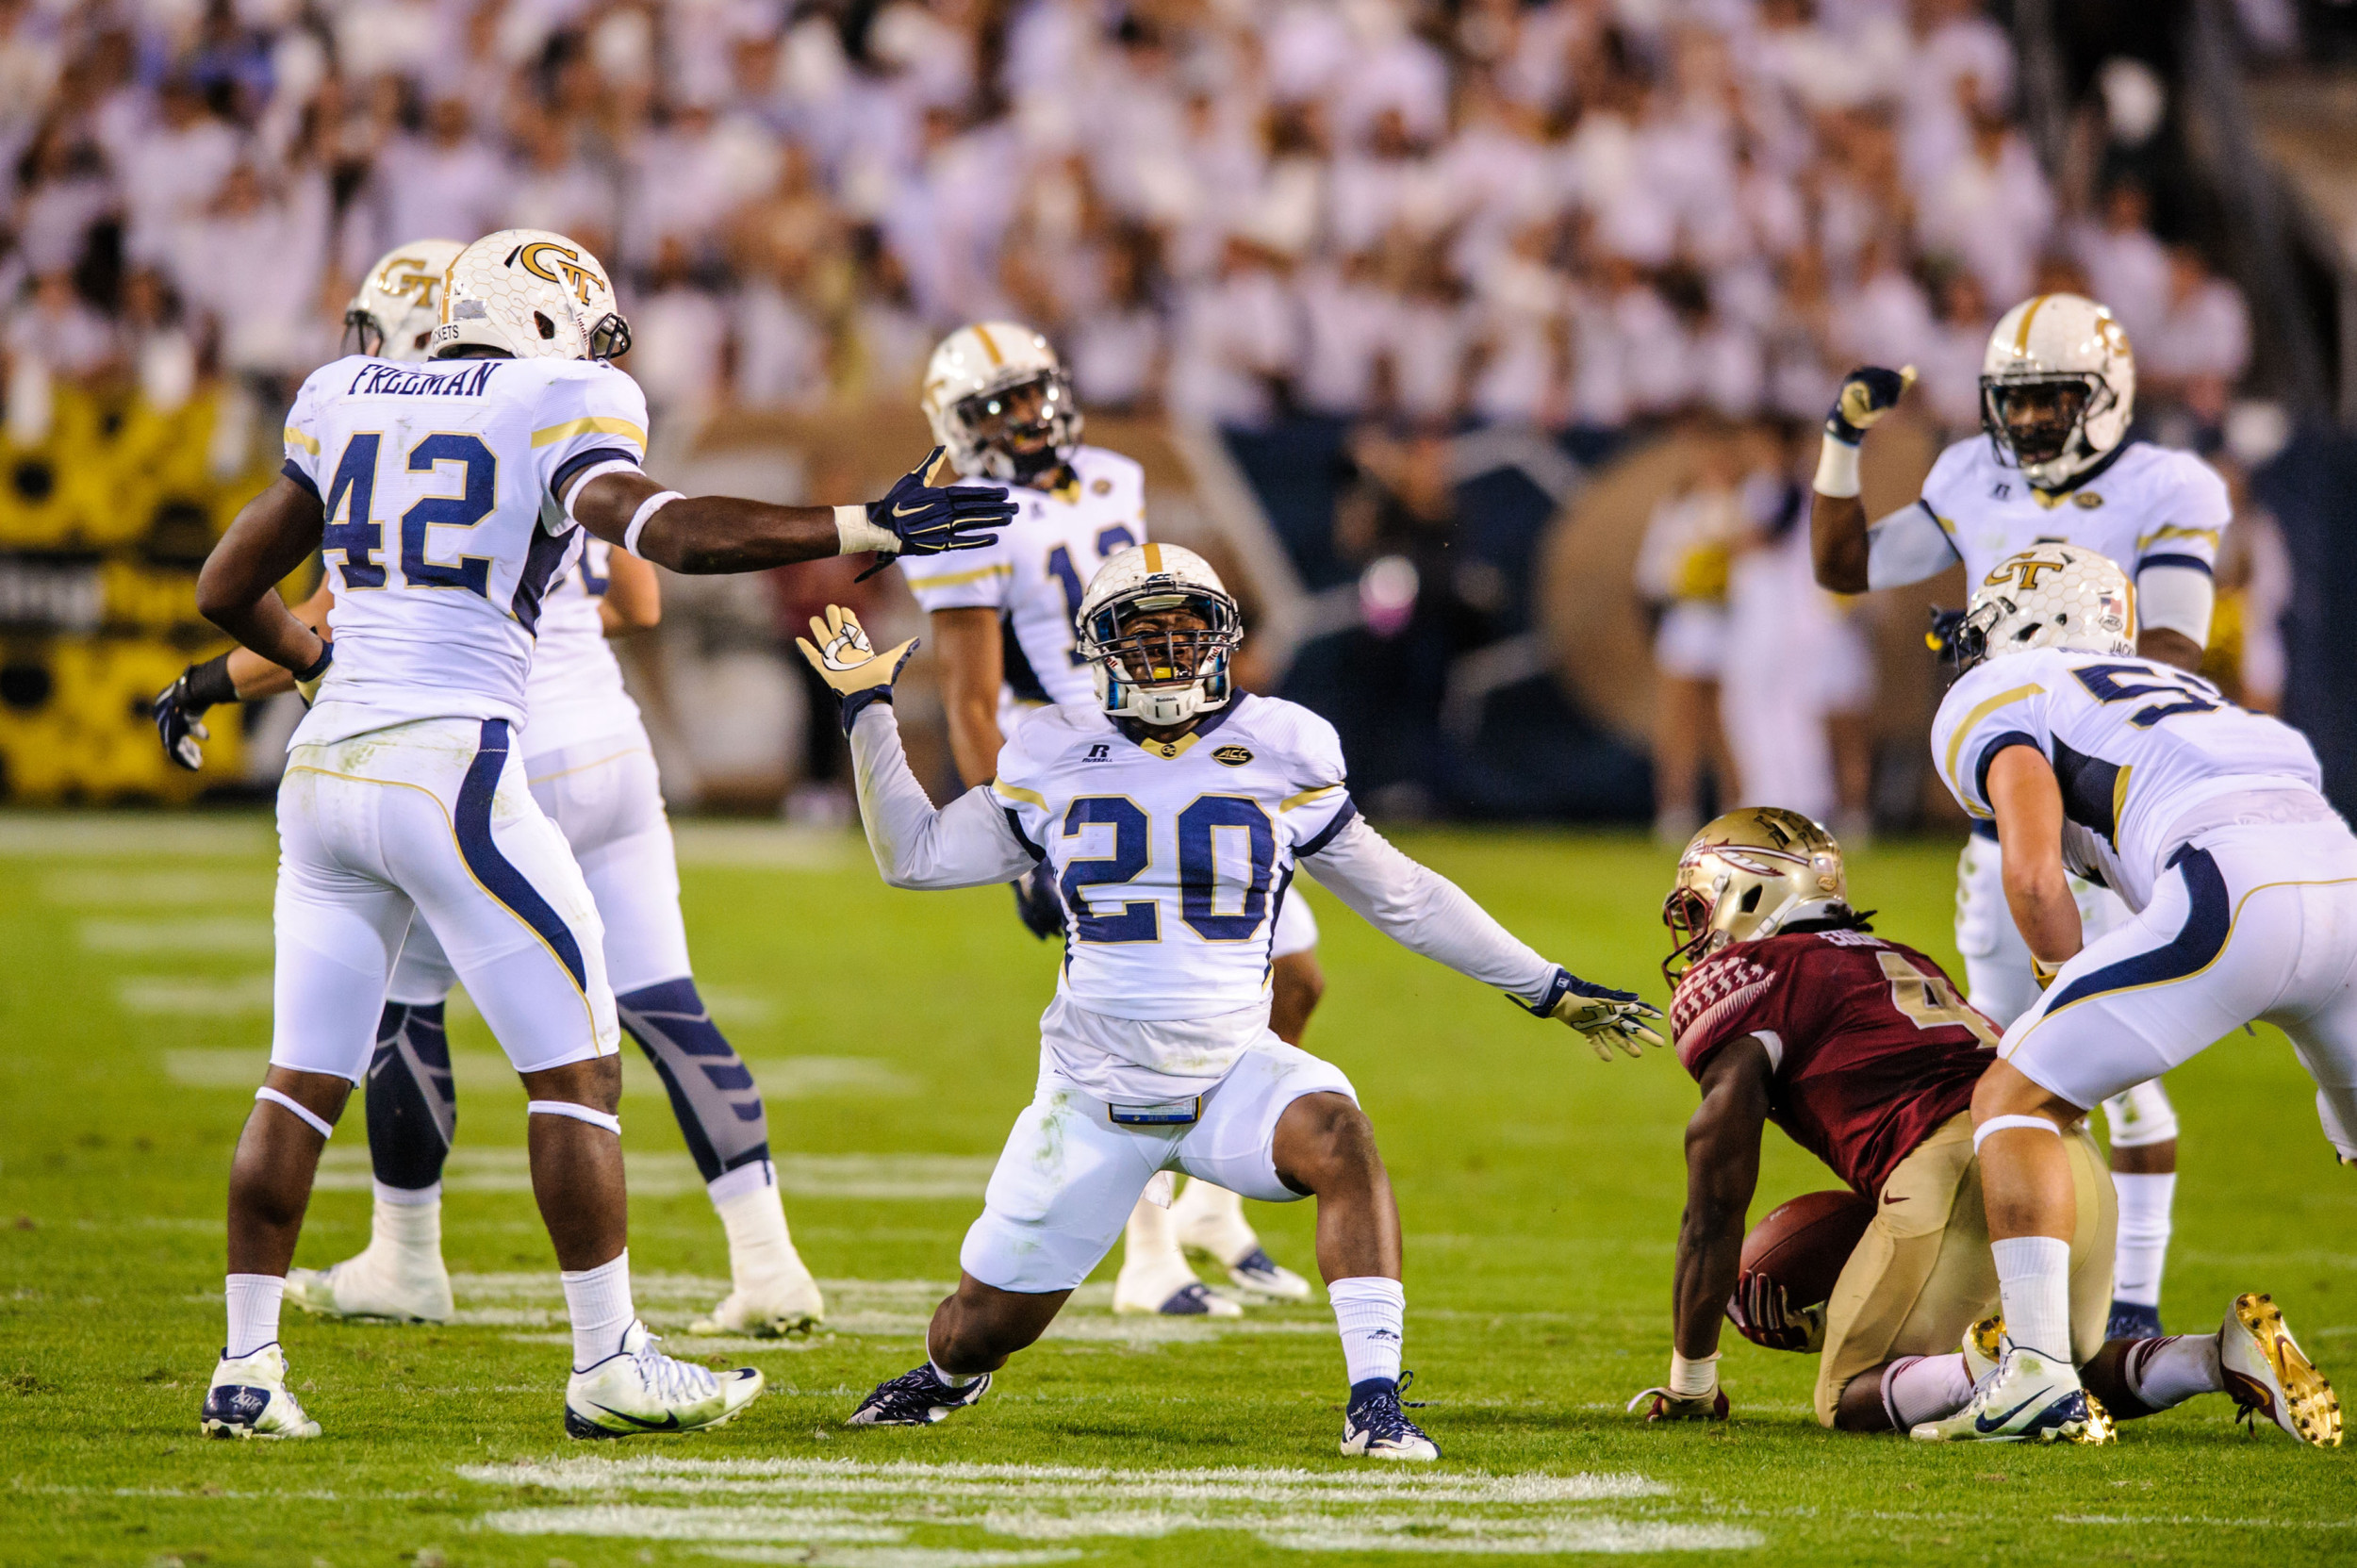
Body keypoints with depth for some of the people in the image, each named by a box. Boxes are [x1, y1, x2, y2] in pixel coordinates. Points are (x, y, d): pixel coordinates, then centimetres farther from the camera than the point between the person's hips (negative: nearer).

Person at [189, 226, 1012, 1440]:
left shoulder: (347, 401, 15)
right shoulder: (554, 410, -2)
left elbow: (227, 589, 20)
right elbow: (660, 528, -20)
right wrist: (865, 529, -18)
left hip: (324, 762, 6)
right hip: (450, 768, -6)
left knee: (304, 1079, 12)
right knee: (575, 1071, 3)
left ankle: (246, 1364, 9)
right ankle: (608, 1363, 3)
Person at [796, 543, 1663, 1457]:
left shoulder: (1278, 756, 1)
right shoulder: (1057, 763, 3)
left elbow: (1404, 898, 9)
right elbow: (915, 856, 12)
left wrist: (1549, 990, 10)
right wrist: (868, 711, 8)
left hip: (1234, 1075, -1)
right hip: (1095, 1096, 1)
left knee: (1336, 1136, -35)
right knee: (986, 1329, 5)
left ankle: (1374, 1404, -33)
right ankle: (949, 1376, 44)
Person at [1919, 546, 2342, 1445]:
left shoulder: (1993, 698, 15)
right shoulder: (2176, 690, 38)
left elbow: (2035, 877, 2)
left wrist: (2070, 991, 17)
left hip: (2238, 891, -7)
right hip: (2343, 865, 7)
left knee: (2015, 1098, 5)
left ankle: (2038, 1366, -9)